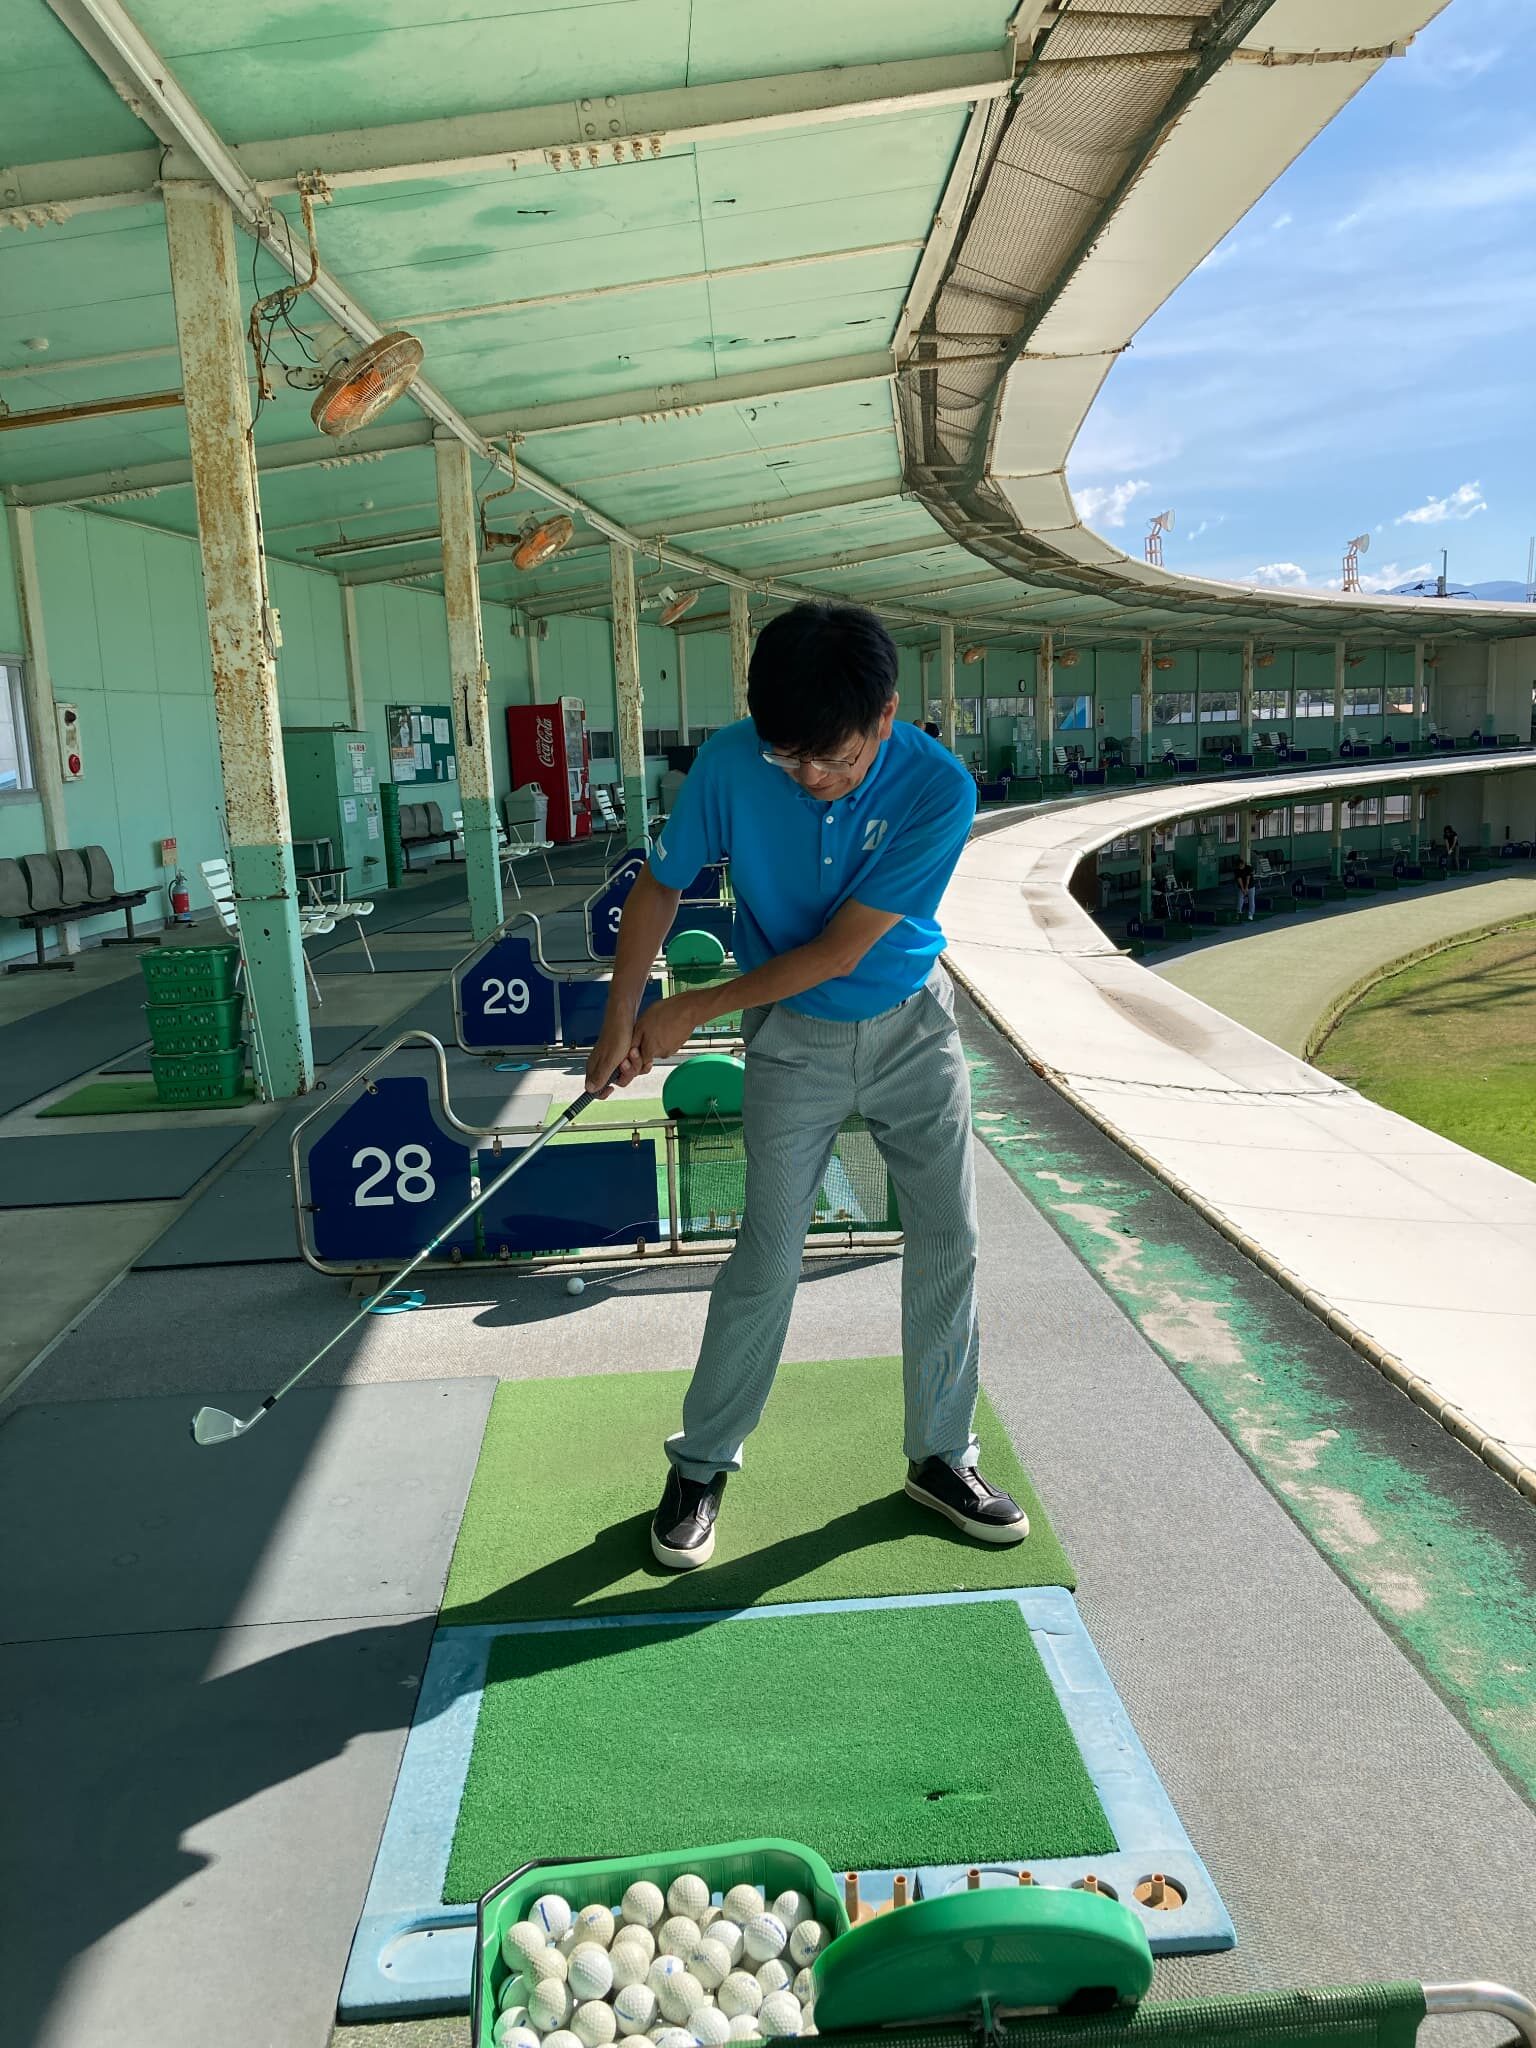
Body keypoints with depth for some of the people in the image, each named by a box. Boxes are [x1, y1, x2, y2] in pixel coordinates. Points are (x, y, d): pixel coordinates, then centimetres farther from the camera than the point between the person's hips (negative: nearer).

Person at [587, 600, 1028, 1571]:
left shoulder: (940, 790, -24)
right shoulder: (730, 762, -20)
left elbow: (839, 950, -22)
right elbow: (662, 885, -3)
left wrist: (694, 1010, -16)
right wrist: (622, 1017, -8)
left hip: (914, 1027, 1)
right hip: (794, 1038, -1)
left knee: (949, 1243, 5)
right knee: (768, 1258, -1)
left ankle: (942, 1456, 24)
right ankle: (701, 1467, 17)